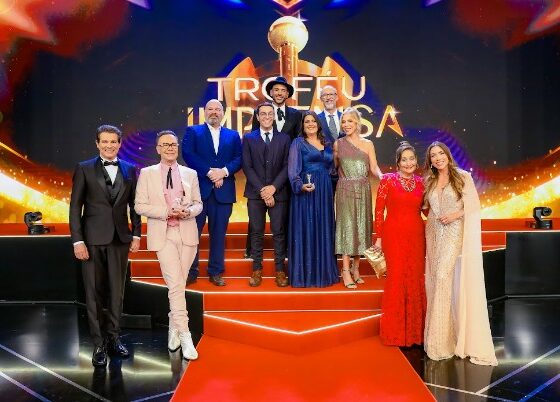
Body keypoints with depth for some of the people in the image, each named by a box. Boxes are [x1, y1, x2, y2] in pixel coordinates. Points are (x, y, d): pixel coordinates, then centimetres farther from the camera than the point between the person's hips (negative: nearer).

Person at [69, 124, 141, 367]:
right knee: (94, 292, 4)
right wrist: (77, 240, -8)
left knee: (117, 291, 9)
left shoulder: (129, 170, 8)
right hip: (93, 239, -2)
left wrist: (136, 235, 4)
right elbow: (75, 207, -2)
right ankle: (99, 344, 14)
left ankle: (113, 338, 22)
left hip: (120, 238, 2)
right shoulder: (84, 169, 1)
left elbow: (134, 205, 11)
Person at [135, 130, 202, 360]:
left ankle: (173, 327, 28)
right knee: (175, 285, -11)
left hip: (187, 234, 3)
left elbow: (198, 203, 12)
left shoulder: (190, 174, 11)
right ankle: (185, 336, -6)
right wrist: (166, 212, -14)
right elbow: (140, 206, -1)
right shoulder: (147, 174, 4)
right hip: (163, 234, -3)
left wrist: (189, 210, -10)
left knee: (179, 284, 8)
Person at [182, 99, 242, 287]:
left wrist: (224, 171, -13)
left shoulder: (233, 135, 15)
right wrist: (209, 172, -15)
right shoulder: (193, 132, 8)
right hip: (198, 189, -2)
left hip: (223, 191, 2)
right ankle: (191, 272, 11)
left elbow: (239, 159, 4)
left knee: (218, 233, 7)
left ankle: (216, 272, 16)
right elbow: (188, 154, -7)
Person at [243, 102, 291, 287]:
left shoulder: (284, 138, 8)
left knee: (279, 232, 2)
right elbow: (247, 167, -1)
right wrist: (262, 190, -10)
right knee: (256, 232, 4)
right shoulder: (248, 138, 7)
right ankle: (257, 270, 11)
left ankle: (280, 270, 9)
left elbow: (287, 166, 2)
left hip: (278, 192, 0)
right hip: (255, 193, 0)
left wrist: (273, 187, -10)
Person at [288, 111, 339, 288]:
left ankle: (324, 271, 18)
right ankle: (304, 273, 6)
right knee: (305, 231, -3)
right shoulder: (298, 143, 1)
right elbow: (292, 169, -8)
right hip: (305, 190, -5)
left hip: (324, 192, 5)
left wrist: (327, 184, 6)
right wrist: (300, 185, -23)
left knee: (323, 231, 8)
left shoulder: (328, 144, 15)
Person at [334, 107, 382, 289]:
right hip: (345, 190, -1)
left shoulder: (367, 144, 5)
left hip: (363, 190, 1)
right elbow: (334, 167, 11)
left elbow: (374, 168, 0)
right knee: (346, 226, -2)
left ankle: (356, 268, 19)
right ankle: (346, 271, 3)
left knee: (361, 226, 6)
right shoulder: (338, 144, 5)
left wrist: (382, 177, -16)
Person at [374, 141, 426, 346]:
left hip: (416, 235, 4)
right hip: (394, 235, -4)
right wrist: (379, 237, -6)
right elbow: (379, 209, -3)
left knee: (415, 279, 7)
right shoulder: (388, 180, -2)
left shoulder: (421, 182, 9)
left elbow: (424, 208, 18)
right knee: (396, 278, 1)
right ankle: (394, 330, 15)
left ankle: (414, 328, 22)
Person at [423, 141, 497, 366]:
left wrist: (455, 215, -14)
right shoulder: (429, 182, 14)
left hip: (455, 234, -5)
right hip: (435, 235, 5)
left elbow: (474, 206, -3)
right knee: (438, 279, 4)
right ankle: (442, 332, 14)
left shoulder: (462, 177, 0)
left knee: (443, 275, -14)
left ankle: (440, 336, -3)